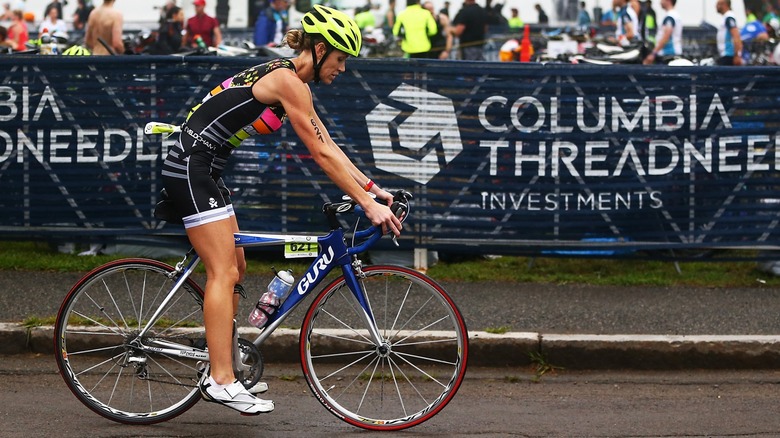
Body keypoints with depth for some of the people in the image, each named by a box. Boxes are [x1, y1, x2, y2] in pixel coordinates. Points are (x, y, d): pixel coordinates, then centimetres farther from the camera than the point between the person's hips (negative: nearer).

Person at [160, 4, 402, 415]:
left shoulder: (291, 80, 15)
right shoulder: (288, 81, -16)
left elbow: (329, 146, 18)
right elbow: (321, 154, -18)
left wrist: (373, 188, 12)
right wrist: (368, 203, -16)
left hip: (202, 169, 11)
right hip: (191, 167, -11)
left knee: (233, 268, 12)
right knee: (223, 272, -12)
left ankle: (221, 367, 16)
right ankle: (221, 380, -15)